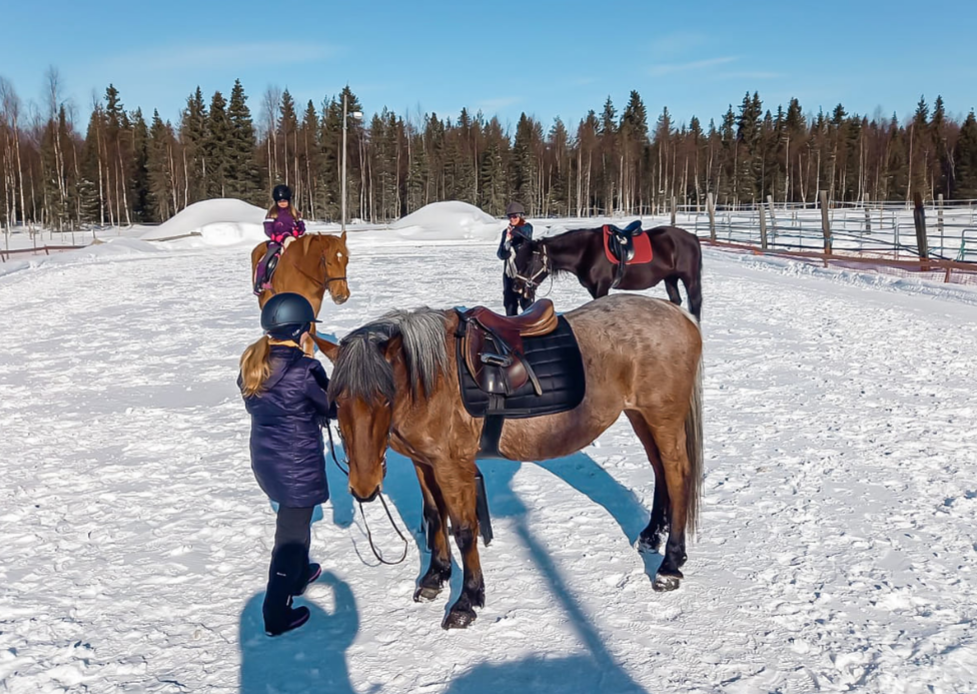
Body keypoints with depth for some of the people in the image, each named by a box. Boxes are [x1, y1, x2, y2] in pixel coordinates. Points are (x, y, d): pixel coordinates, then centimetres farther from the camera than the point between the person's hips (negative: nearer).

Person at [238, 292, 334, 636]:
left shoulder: (252, 364, -2)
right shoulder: (303, 369, -23)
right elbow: (332, 407, -10)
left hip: (264, 458, 8)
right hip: (299, 464, -8)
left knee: (293, 516, 29)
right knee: (292, 530, 6)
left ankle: (299, 573, 50)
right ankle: (277, 613, 14)